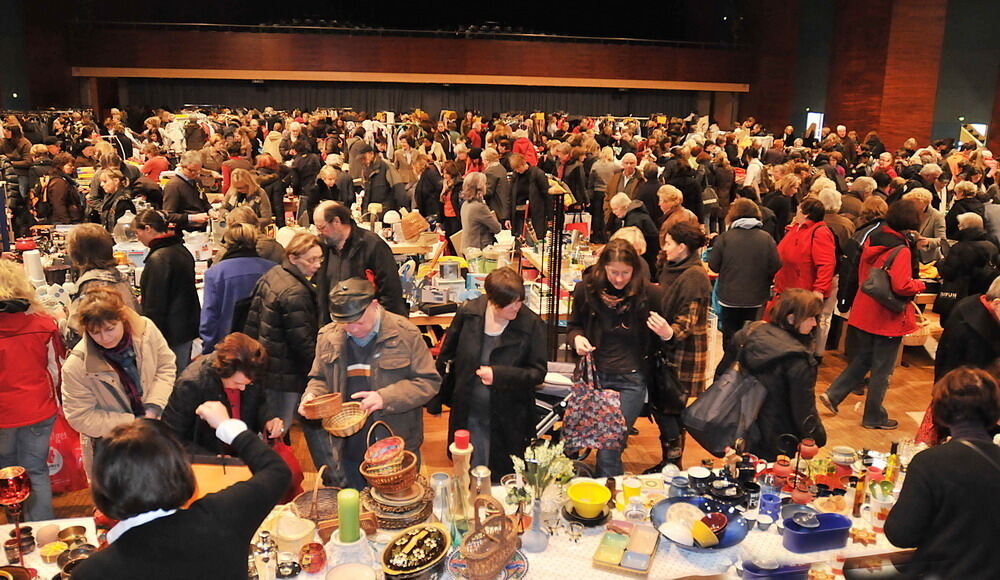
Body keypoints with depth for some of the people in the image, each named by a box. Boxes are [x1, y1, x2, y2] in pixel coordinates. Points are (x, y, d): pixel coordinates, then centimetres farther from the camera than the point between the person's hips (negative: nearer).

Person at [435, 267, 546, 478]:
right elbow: (446, 358, 7)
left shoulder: (532, 324, -13)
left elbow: (538, 373, -10)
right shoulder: (468, 313, -8)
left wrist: (499, 375, -22)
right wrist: (440, 396, 10)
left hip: (507, 421, -2)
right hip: (468, 416, 2)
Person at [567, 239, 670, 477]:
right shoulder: (587, 289, -1)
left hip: (631, 380, -3)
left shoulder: (651, 294, -7)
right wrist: (577, 338, -7)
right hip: (594, 375, 3)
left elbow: (658, 344, 6)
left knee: (609, 450, -10)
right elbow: (574, 325, 15)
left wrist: (667, 334, -17)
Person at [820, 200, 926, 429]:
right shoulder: (901, 250, -20)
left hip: (864, 311, 7)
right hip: (888, 317, -7)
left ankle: (833, 394, 17)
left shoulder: (872, 240, 2)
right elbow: (902, 286, -27)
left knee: (863, 358, 23)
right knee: (882, 369, 7)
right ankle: (874, 417, 19)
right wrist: (920, 285, -8)